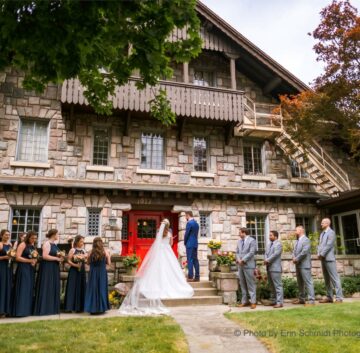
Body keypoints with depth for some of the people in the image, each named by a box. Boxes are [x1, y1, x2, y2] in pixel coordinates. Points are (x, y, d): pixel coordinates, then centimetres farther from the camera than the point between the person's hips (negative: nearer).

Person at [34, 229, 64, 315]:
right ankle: (44, 309, 1)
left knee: (54, 288, 8)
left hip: (54, 269, 9)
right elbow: (45, 256, -22)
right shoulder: (47, 243, -12)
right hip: (47, 268, -9)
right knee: (46, 288, -5)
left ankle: (52, 308, 13)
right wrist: (57, 258, -16)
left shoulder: (54, 244, 15)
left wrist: (60, 256, 4)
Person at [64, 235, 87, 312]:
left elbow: (86, 260, 11)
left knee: (81, 288, 5)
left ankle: (79, 307, 11)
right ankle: (70, 307, -2)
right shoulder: (73, 250, -5)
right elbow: (68, 260, -10)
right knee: (72, 288, -7)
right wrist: (75, 265, -21)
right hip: (74, 271, -5)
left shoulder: (83, 250, 10)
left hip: (82, 271, 5)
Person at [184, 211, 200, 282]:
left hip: (190, 244, -8)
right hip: (195, 244, 8)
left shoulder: (189, 223, -13)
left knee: (190, 260, -6)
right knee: (195, 260, 9)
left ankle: (190, 277, -5)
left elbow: (186, 234, -11)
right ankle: (197, 277, 10)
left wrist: (185, 243, 4)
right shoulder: (196, 223, 14)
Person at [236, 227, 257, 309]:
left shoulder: (252, 240, -5)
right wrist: (238, 260, -4)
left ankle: (253, 302, 2)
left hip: (248, 265, -6)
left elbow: (251, 252, -13)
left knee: (251, 283, -3)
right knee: (242, 283, 8)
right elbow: (237, 252, 14)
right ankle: (244, 301, 15)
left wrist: (243, 260, -14)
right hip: (240, 265, 6)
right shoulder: (239, 241, 15)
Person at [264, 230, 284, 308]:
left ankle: (279, 302, -4)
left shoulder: (278, 244, -8)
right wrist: (266, 260, -4)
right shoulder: (269, 244, 18)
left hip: (275, 268, -9)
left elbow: (275, 254, -17)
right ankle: (273, 300, 23)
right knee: (271, 285, 15)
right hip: (269, 267, 9)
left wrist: (268, 260, -11)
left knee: (278, 285, -6)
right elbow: (266, 253, 14)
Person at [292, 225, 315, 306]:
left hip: (304, 265, -9)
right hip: (298, 265, 9)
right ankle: (301, 299, 24)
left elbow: (304, 252, -19)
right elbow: (294, 251, 17)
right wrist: (294, 258, -3)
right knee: (300, 283, 15)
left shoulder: (306, 240, -9)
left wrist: (297, 259, -12)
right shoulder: (297, 241, 19)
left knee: (308, 282, -8)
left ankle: (311, 300, -6)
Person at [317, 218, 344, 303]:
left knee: (334, 278, -7)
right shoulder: (322, 233, 19)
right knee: (327, 279, 8)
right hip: (323, 259, 8)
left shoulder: (331, 232, -5)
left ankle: (339, 297, -6)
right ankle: (329, 297, 12)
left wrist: (322, 254, -12)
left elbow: (329, 245, -14)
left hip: (329, 258, -8)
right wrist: (318, 254, 0)